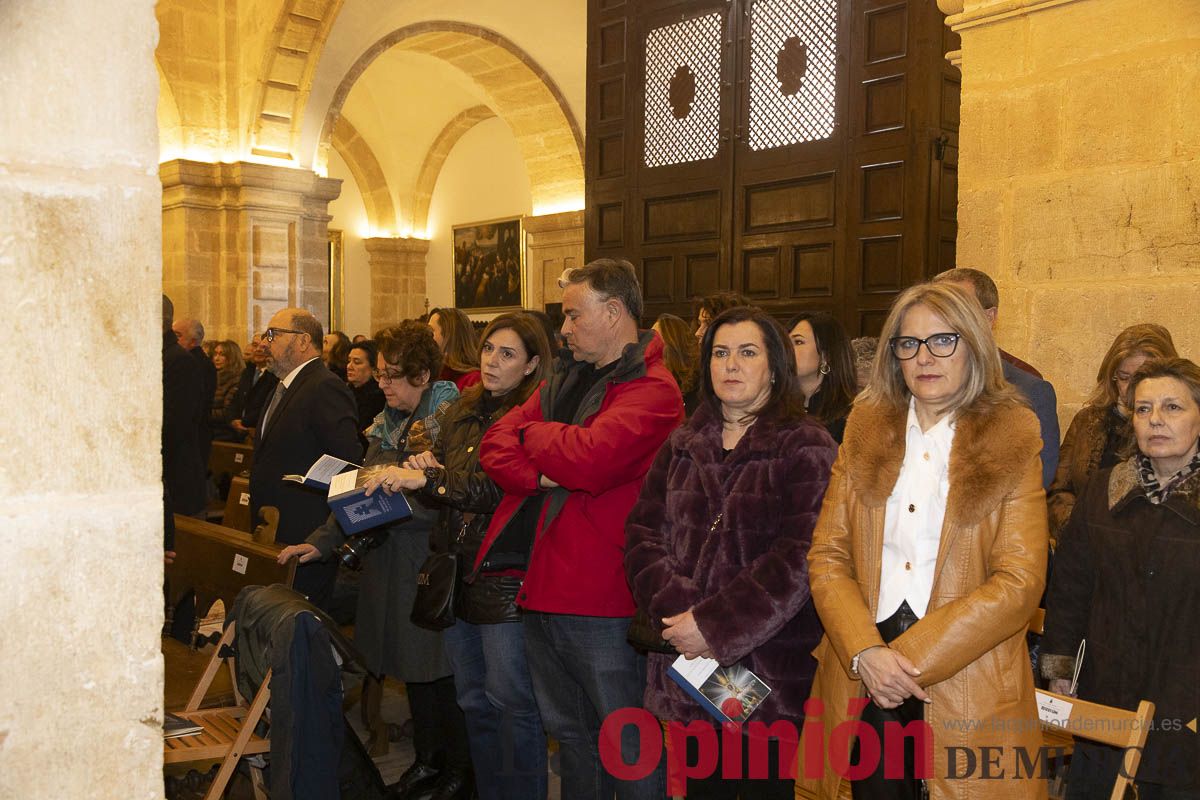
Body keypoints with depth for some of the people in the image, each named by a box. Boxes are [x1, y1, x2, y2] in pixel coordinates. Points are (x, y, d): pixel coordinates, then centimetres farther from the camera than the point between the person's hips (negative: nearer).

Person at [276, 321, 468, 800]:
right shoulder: (386, 425, 13)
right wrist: (321, 542, 4)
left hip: (434, 561, -7)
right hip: (392, 562, 7)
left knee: (442, 667, 1)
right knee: (412, 666, 14)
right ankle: (428, 759, 29)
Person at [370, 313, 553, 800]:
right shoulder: (462, 413, 12)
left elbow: (506, 486, -23)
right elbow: (441, 493, 16)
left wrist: (428, 479, -25)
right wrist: (423, 468, -5)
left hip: (506, 579, -7)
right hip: (458, 572, 7)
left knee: (510, 703, 0)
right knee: (473, 701, 17)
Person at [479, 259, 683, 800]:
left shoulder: (653, 389, -13)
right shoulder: (563, 378, 14)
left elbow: (588, 459, -27)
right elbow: (495, 444, 7)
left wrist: (532, 433, -7)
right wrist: (538, 475, -14)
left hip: (602, 601, -8)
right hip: (541, 591, 8)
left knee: (629, 745, 4)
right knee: (568, 734, 22)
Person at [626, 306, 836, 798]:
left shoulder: (806, 447, -4)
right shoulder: (682, 447, 12)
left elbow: (801, 555, -15)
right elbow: (642, 534, 5)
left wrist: (715, 625, -19)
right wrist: (676, 607, -12)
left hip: (771, 668, -4)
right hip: (690, 666, 5)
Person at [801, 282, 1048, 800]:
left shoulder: (1011, 443, -2)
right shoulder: (866, 431, 7)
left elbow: (1019, 583, -9)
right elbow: (827, 555, 2)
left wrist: (909, 658, -15)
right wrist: (865, 651, -14)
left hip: (964, 689, -2)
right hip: (864, 682, 2)